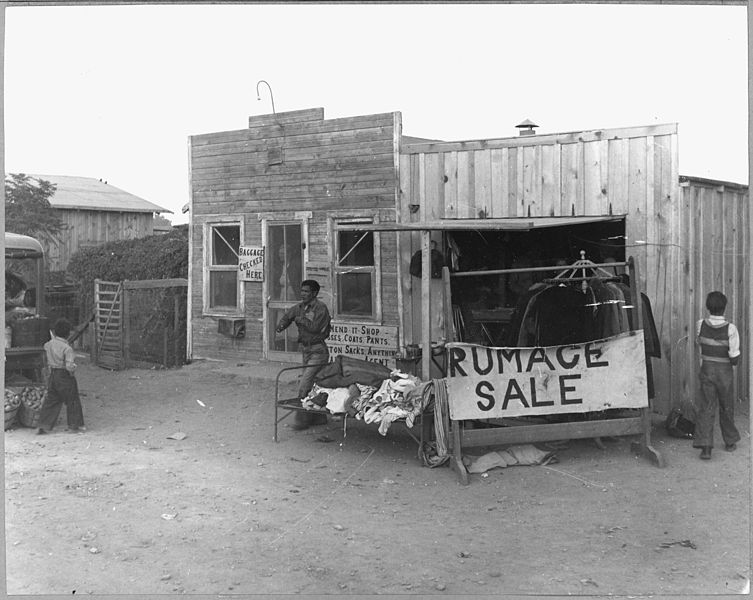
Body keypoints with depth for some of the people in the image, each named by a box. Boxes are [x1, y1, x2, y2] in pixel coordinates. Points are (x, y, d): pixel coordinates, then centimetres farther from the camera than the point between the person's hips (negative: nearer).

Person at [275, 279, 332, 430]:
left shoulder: (320, 307, -14)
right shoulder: (300, 307, 9)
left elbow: (315, 327, -24)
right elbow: (287, 316, 21)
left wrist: (301, 319, -10)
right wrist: (281, 325, 0)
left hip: (318, 351, -8)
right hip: (306, 350, 8)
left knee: (304, 386, -12)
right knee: (312, 385, 13)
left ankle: (302, 420, -4)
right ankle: (319, 417, 23)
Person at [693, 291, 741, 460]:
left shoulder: (701, 325, -9)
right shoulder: (730, 329, -18)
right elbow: (735, 358, -16)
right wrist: (733, 360, 5)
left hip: (707, 370, 1)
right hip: (724, 372, -1)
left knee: (706, 407, 1)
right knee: (726, 406, 18)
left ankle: (705, 447, -11)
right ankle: (730, 441, 34)